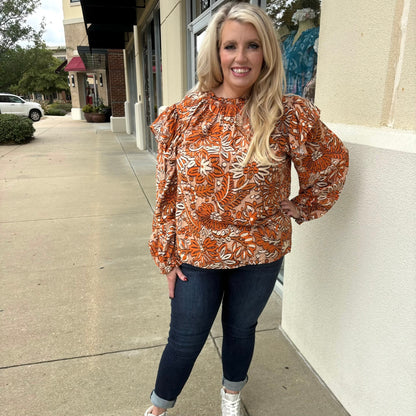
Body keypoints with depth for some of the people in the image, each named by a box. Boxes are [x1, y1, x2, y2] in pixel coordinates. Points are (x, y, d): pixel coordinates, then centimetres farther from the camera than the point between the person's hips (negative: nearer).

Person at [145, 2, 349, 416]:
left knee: (241, 328, 22)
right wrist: (168, 257, -1)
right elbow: (167, 192, -4)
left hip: (260, 252, 1)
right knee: (185, 340, 14)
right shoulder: (185, 115, -8)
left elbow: (333, 162, 6)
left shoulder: (289, 115, -10)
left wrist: (299, 208, 2)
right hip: (196, 253, 0)